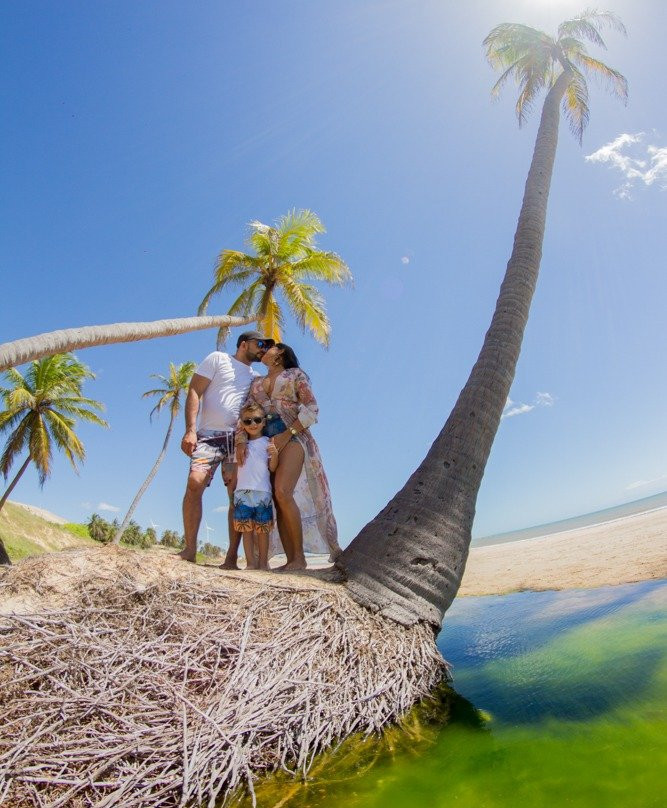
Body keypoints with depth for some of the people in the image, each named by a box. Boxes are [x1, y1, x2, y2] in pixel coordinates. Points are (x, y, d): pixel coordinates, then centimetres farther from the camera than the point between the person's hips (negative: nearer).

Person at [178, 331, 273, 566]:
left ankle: (231, 557, -1)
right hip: (209, 435, -4)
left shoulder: (256, 378, 25)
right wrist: (190, 429, -12)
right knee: (195, 483, -22)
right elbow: (194, 392, 0)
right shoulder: (218, 359, 11)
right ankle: (190, 549, -12)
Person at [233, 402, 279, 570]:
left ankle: (263, 563, 10)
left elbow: (272, 468, -3)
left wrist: (274, 454, -18)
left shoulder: (268, 442, 4)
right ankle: (250, 563, 9)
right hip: (242, 492, 3)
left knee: (262, 529, 1)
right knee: (246, 529, 3)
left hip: (262, 492, -3)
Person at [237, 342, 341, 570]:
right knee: (278, 501, -4)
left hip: (293, 438, -5)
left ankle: (299, 558, -15)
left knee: (283, 493, -24)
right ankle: (291, 560, -1)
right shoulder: (256, 382, 22)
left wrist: (287, 434, -15)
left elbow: (311, 410, -3)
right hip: (267, 444, 5)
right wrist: (241, 440, -7)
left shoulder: (295, 374, 8)